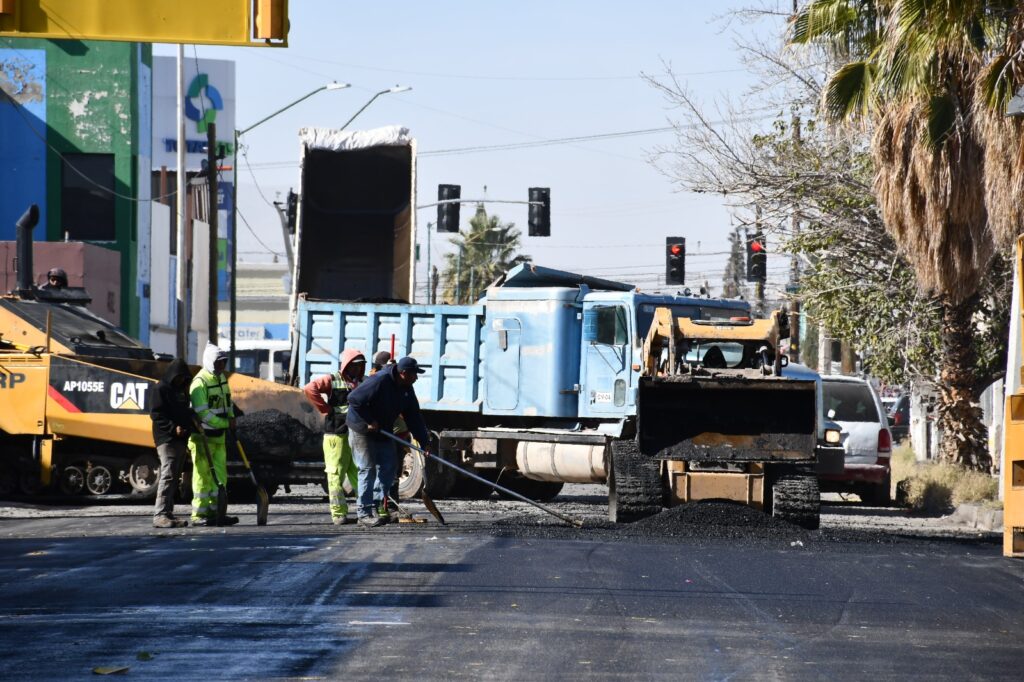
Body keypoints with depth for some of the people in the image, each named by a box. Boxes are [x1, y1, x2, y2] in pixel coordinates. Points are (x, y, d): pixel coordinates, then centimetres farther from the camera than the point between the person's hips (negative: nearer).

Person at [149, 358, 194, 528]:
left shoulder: (182, 390, 20)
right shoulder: (161, 389, -6)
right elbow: (155, 414, -13)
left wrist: (189, 428, 15)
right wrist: (173, 428, -21)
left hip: (180, 439, 9)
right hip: (166, 439, -9)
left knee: (175, 478, 10)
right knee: (168, 475, -15)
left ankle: (168, 513, 14)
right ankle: (160, 515, -19)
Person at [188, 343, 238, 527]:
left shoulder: (222, 378, 11)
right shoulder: (200, 382, -17)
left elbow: (227, 401, 24)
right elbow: (203, 413, -22)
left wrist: (231, 418, 6)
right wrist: (225, 423, -19)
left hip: (219, 435, 9)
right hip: (203, 437, -9)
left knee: (220, 475, 10)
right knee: (203, 475, -6)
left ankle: (214, 512, 16)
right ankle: (199, 515, -2)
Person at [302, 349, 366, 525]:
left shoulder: (361, 383, 16)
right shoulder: (332, 380, -2)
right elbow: (309, 389, -16)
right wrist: (326, 409, -13)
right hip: (336, 435, -5)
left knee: (359, 474, 6)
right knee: (336, 475, -3)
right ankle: (338, 514, -2)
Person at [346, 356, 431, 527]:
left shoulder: (407, 389, 0)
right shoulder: (380, 381, -26)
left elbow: (413, 417, 3)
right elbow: (354, 399, -28)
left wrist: (424, 441, -4)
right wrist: (369, 421, -24)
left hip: (383, 432, 8)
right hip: (362, 430, -8)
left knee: (388, 469, 6)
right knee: (368, 470, -10)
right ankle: (364, 513, -7)